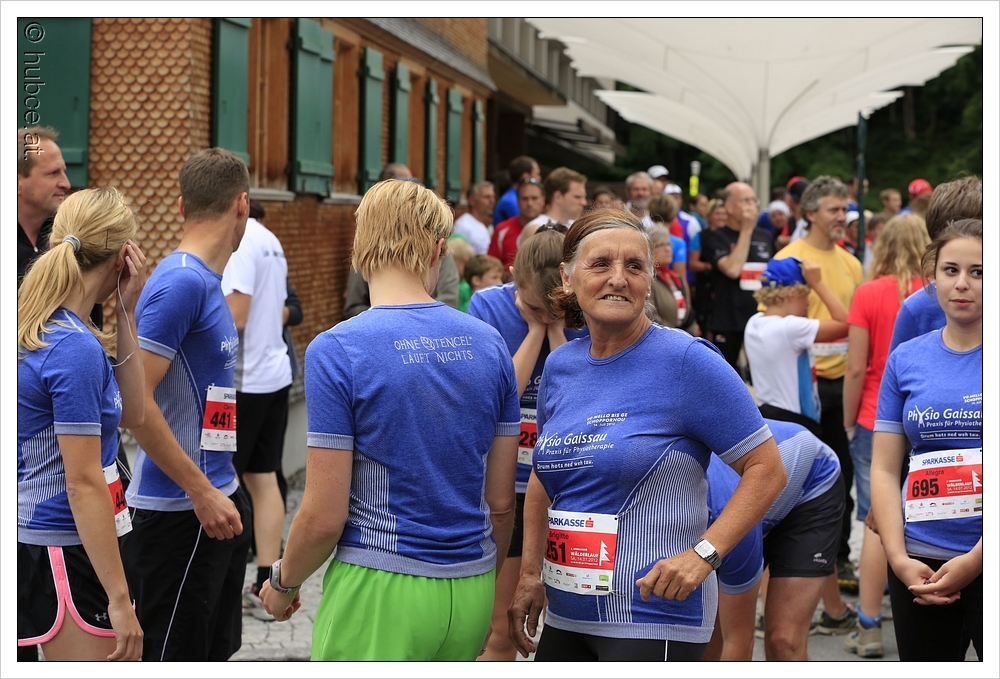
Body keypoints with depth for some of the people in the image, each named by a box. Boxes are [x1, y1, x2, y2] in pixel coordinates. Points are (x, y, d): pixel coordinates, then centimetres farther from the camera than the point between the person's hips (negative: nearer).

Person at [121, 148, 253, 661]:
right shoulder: (182, 281, -17)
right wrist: (202, 492, -20)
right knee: (173, 655, -1)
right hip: (180, 512, -9)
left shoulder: (206, 281, 12)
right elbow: (133, 400, -22)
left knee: (215, 648, 17)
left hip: (215, 501, 9)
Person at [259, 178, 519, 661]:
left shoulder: (337, 350, -12)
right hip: (471, 592, 5)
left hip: (381, 593, -5)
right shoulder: (489, 344, 2)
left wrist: (283, 582, 6)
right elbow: (502, 502, 7)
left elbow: (324, 516, -13)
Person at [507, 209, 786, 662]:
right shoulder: (559, 366, 7)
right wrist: (529, 575, 13)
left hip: (654, 620, -6)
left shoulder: (686, 361, -11)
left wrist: (703, 553, -20)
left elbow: (766, 469, -11)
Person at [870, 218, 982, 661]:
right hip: (920, 563, 3)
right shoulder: (907, 359, 6)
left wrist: (973, 561, -14)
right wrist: (899, 558, -4)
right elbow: (884, 469, 7)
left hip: (985, 562, -3)